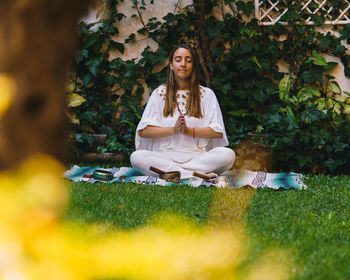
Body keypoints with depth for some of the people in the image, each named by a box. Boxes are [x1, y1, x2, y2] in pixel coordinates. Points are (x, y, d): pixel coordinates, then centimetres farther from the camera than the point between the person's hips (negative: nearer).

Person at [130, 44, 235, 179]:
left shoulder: (206, 94, 12)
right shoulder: (159, 93, 13)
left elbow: (218, 132, 1)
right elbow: (143, 131, 2)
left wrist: (189, 131, -12)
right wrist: (173, 130, -11)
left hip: (197, 156, 0)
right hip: (165, 156, 0)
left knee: (228, 155, -29)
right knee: (136, 157, -31)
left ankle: (169, 172, -29)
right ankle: (198, 175, -33)